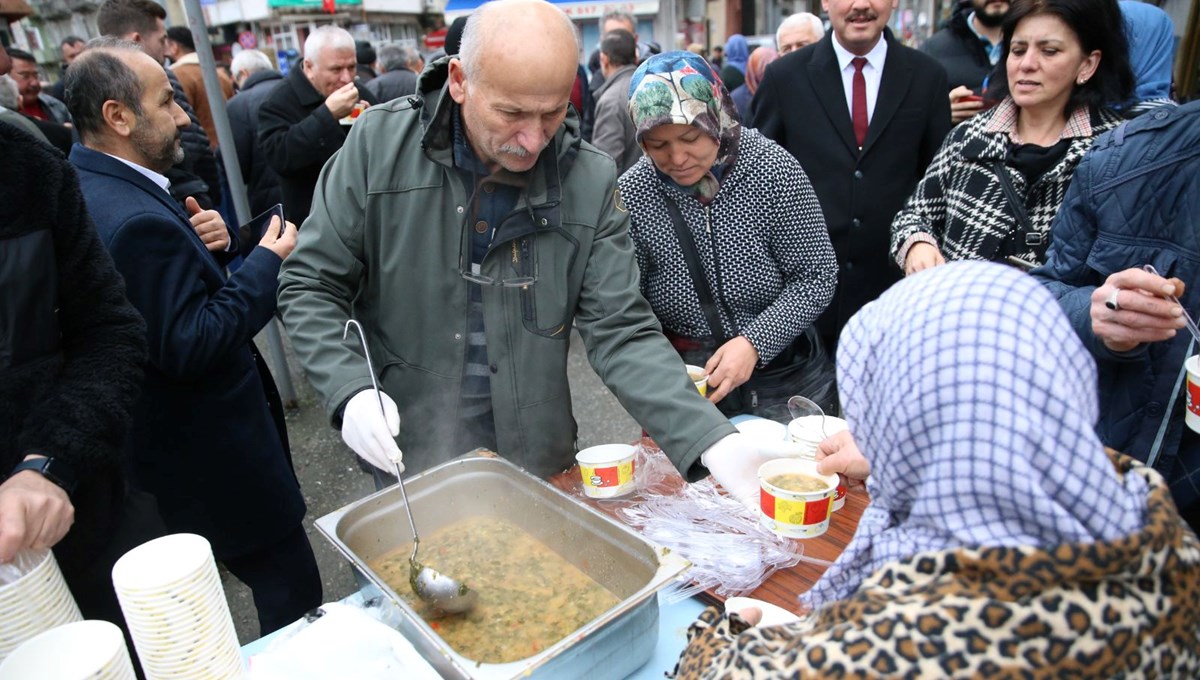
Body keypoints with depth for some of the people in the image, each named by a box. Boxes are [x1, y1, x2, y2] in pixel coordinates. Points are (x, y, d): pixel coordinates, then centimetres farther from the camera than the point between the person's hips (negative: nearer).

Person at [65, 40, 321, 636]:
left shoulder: (85, 187, 6)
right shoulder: (138, 219, -28)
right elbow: (190, 347, -28)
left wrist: (209, 241, -6)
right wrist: (267, 262, -20)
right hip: (214, 455, -11)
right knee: (292, 591, 2)